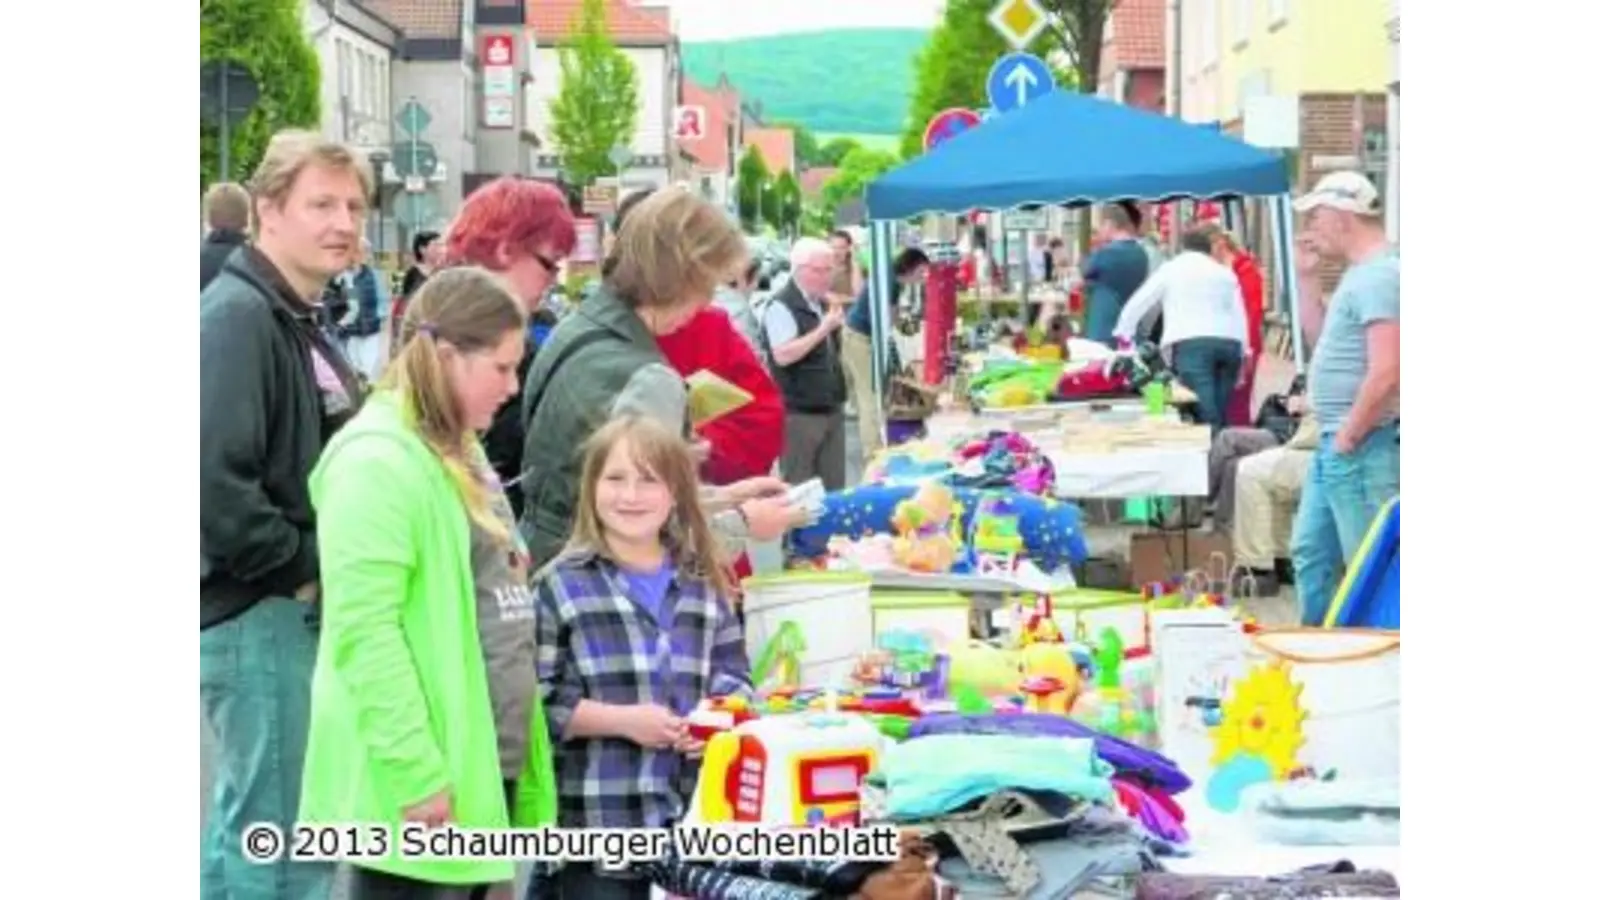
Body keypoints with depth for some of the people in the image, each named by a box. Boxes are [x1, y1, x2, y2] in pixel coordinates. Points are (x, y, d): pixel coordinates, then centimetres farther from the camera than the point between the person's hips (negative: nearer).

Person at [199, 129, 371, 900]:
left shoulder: (299, 323, 16)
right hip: (258, 614, -10)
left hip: (295, 609, 10)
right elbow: (214, 482, -26)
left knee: (245, 828, 18)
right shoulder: (236, 317, -16)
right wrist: (302, 568, -17)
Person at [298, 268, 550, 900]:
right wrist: (416, 772, -24)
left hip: (480, 763, 9)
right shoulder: (378, 461, -16)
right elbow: (365, 634, -22)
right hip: (417, 785, -9)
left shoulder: (457, 452, 15)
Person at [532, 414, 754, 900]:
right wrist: (622, 720, -17)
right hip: (597, 817, -5)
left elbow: (734, 676, 16)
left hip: (694, 813, 5)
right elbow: (535, 698, -9)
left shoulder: (704, 586, 14)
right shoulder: (562, 586, -2)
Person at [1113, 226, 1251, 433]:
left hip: (1192, 342, -4)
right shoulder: (1225, 273, 24)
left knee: (1207, 415, -15)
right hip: (1228, 342, 4)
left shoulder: (1170, 269, 15)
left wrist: (1122, 333, 25)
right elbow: (1239, 315, 22)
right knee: (1220, 411, 4)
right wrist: (1242, 354, 24)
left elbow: (1138, 303, 15)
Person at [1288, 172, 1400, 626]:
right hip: (1334, 446, 11)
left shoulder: (1378, 277, -18)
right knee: (1311, 553, 18)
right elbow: (1329, 344, 24)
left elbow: (1386, 373, -25)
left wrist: (1348, 438, -18)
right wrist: (1306, 279, 15)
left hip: (1363, 450, -11)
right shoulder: (1359, 274, 14)